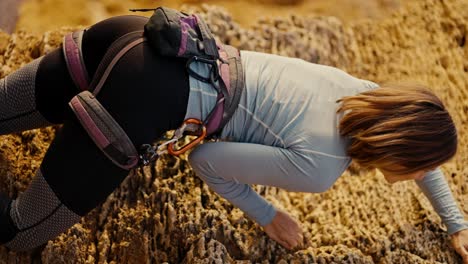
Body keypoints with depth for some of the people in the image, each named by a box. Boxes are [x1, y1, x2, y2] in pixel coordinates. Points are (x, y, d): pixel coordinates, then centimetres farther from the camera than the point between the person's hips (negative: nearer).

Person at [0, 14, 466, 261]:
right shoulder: (318, 167, -13)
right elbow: (206, 159, -6)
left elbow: (419, 146, 30)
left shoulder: (370, 95, 8)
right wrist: (266, 216, 9)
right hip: (142, 102, -8)